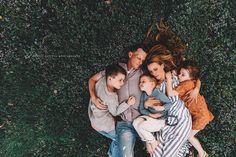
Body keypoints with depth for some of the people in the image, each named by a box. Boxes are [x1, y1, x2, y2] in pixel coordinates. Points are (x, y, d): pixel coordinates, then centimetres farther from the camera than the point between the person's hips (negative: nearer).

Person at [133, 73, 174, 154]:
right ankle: (148, 142, 2)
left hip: (161, 119, -7)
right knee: (135, 122, -16)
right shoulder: (143, 95, 0)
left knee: (141, 126, -23)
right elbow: (141, 109, 2)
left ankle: (154, 142, 3)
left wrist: (162, 108, -35)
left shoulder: (158, 94, -19)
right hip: (150, 116, 7)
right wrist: (151, 114, -15)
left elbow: (170, 103, -15)